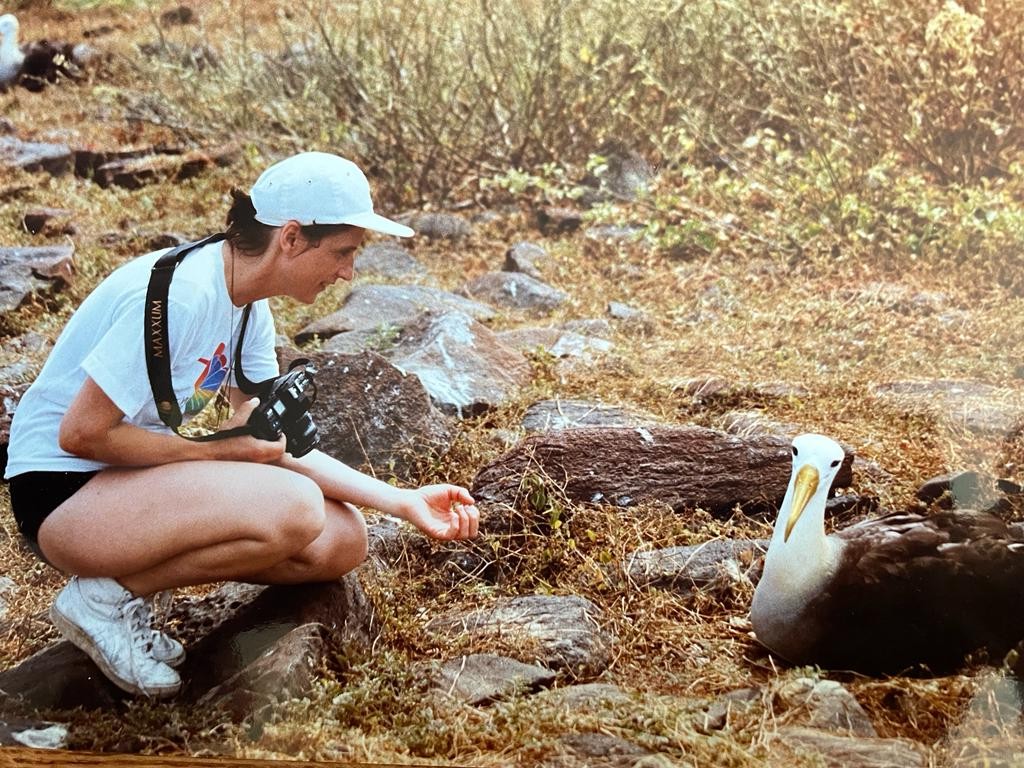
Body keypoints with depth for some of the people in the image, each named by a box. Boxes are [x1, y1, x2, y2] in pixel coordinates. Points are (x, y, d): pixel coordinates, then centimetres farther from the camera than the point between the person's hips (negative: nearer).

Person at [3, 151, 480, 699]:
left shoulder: (249, 311, 6)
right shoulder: (181, 294, -24)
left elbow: (276, 447, 4)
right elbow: (81, 433, -23)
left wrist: (403, 502, -2)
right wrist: (220, 451, -16)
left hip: (138, 475, 9)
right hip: (63, 493, -9)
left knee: (341, 541, -3)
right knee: (295, 507, -29)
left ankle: (131, 575, 6)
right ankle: (107, 597, -11)